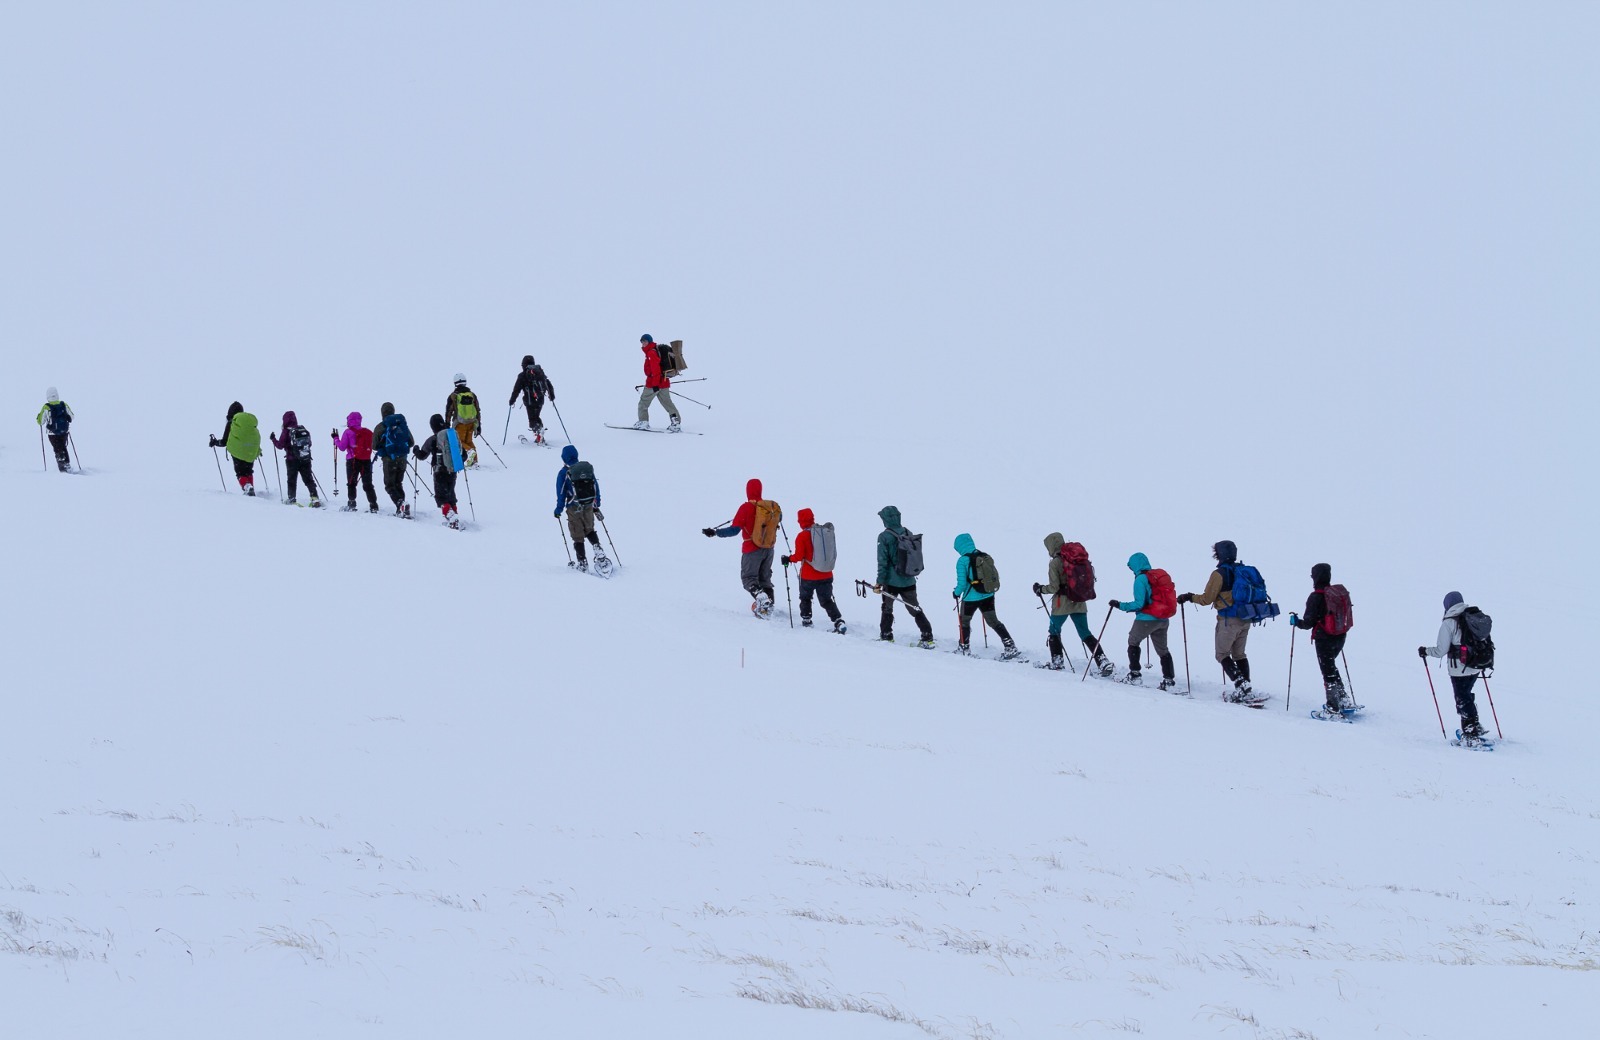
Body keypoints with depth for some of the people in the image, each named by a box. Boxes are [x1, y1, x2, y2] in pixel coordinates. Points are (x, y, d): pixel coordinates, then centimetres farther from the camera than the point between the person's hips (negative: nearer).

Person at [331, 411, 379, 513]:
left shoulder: (348, 432, -4)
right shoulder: (368, 432, 7)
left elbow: (342, 447, -3)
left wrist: (336, 439, 11)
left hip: (353, 461, -3)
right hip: (366, 461, 3)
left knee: (351, 483, 7)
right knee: (368, 484, 6)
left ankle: (351, 504, 1)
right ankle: (373, 505, -1)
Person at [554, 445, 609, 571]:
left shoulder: (564, 473, -10)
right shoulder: (588, 468, 3)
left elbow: (561, 493, -10)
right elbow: (596, 488, 9)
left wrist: (559, 509, 2)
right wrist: (596, 506, 17)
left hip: (574, 509, -4)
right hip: (589, 507, 4)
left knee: (578, 536, 7)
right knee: (589, 530, 23)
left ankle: (583, 563, 11)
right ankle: (598, 552, 2)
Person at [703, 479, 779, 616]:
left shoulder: (747, 508, -19)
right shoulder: (773, 507, -3)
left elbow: (734, 530, -20)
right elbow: (779, 519, 19)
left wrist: (714, 532, -14)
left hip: (752, 549, -5)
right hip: (769, 548, 5)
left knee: (748, 578, 2)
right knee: (764, 578, 18)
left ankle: (759, 595, -26)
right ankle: (768, 607, 13)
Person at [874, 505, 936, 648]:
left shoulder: (884, 537, -13)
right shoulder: (908, 534, 3)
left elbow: (882, 561, -14)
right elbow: (917, 557, 13)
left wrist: (879, 582, -9)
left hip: (892, 581, -5)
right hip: (909, 581, 5)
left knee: (887, 609, 15)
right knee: (915, 609, 12)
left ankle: (886, 637, 17)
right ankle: (927, 638, 7)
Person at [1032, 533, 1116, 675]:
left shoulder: (1056, 562, -13)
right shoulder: (1081, 558, 4)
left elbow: (1054, 587, -14)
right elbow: (1090, 578, 10)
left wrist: (1040, 589, 4)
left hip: (1062, 603, -5)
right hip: (1080, 603, 5)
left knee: (1054, 631, 17)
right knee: (1085, 634, 8)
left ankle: (1057, 662, 19)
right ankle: (1104, 662, -5)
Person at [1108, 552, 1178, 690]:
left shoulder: (1141, 579, -13)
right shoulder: (1162, 575, 9)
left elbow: (1139, 604, -18)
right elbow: (1168, 598, 12)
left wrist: (1120, 605, -9)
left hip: (1147, 619, -7)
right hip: (1163, 620, 7)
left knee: (1133, 642, 14)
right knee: (1162, 650, 17)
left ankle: (1134, 675, 9)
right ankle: (1169, 680, 11)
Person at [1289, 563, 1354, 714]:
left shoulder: (1316, 597, -18)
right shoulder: (1341, 592, 1)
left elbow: (1309, 622, -17)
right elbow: (1345, 616, 9)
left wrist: (1296, 621, 2)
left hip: (1324, 639, -7)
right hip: (1340, 638, 7)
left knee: (1328, 671, 1)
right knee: (1331, 667, 25)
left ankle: (1334, 708, 2)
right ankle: (1344, 700, 26)